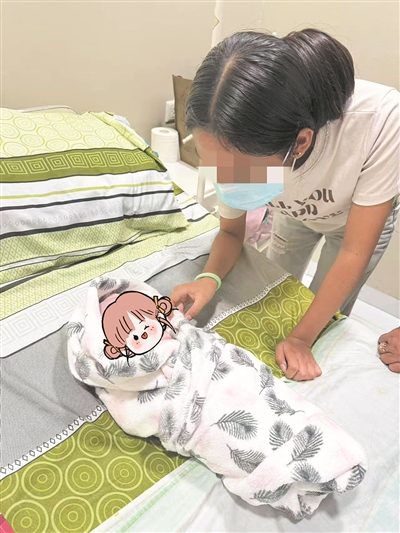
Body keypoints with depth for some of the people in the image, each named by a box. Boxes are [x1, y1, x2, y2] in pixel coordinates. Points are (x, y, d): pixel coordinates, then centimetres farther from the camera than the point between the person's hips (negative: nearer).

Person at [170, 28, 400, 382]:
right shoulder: (237, 148, -34)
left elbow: (354, 253, -32)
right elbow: (231, 232, -16)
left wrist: (303, 338, -29)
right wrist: (210, 278, -36)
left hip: (363, 217, -2)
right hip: (297, 212, 3)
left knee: (327, 319, 5)